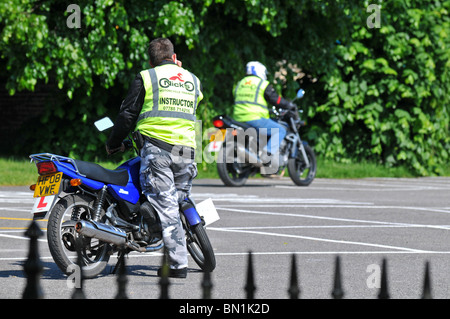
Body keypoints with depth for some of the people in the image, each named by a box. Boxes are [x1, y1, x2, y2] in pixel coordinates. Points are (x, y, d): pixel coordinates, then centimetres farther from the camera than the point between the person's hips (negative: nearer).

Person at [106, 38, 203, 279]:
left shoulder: (146, 78, 8)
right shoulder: (193, 81, 20)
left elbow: (128, 114, 7)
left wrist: (113, 144, 21)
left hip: (157, 147, -4)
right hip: (187, 150, 4)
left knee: (165, 206, -7)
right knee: (175, 203, 12)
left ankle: (178, 264, -13)